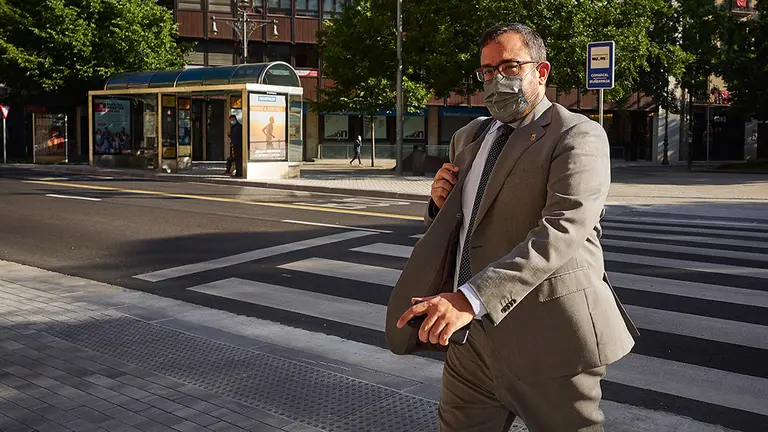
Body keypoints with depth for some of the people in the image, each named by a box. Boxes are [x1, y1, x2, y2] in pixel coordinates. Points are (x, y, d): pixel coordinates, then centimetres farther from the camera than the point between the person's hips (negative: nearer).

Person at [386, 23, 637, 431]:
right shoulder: (468, 138, 15)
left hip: (547, 338, -6)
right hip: (474, 336, 6)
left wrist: (469, 298, -34)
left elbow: (561, 230, -24)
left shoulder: (577, 136, -8)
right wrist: (443, 204, 1)